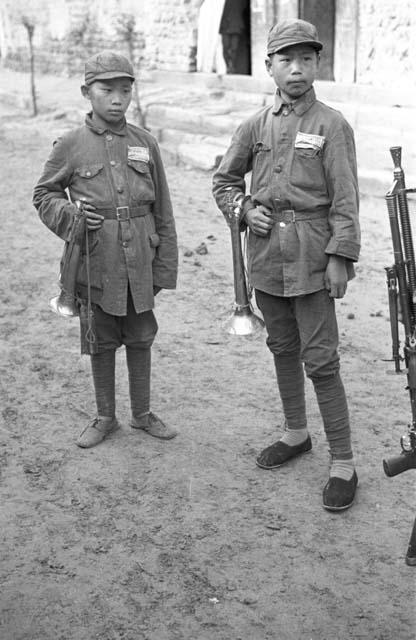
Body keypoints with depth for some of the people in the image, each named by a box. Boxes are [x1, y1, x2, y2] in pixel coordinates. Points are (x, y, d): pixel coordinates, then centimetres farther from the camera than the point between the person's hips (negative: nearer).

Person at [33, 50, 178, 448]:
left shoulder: (146, 144, 2)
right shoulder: (70, 146, -3)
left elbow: (163, 213, 5)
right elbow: (43, 195, 8)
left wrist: (164, 268, 3)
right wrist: (69, 213, -14)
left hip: (139, 266, 1)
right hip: (95, 266, -1)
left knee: (140, 340, 13)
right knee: (101, 343, 12)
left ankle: (142, 414, 31)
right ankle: (105, 418, 29)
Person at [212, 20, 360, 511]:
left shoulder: (332, 125, -6)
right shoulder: (256, 126, 7)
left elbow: (345, 199, -9)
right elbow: (224, 179, 18)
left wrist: (341, 258, -15)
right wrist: (244, 209, 0)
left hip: (311, 257, -5)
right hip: (265, 254, 5)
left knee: (320, 360, -5)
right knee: (282, 348, 18)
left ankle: (343, 464, 4)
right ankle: (296, 434, 36)